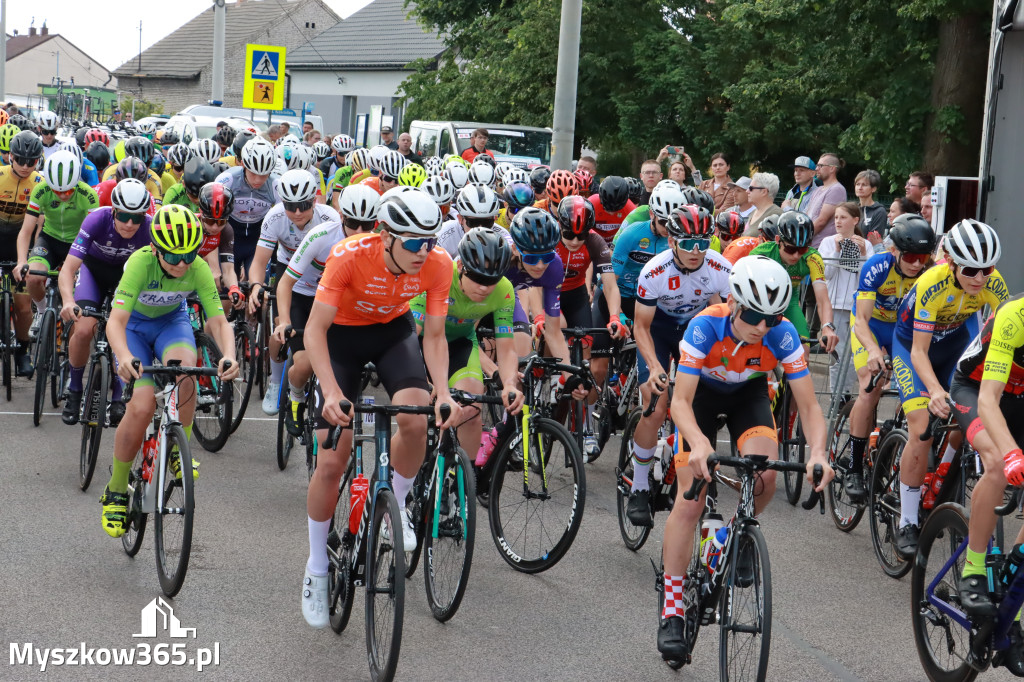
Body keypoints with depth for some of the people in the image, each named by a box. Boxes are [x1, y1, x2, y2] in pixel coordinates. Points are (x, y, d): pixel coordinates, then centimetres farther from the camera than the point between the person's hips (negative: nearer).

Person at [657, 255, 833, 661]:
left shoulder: (782, 335, -30)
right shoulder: (705, 327, -35)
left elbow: (808, 405, -27)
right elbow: (681, 401, -36)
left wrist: (817, 452, -45)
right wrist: (699, 443, -55)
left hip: (749, 395, 2)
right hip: (702, 393, -1)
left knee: (764, 475, -27)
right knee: (689, 502, -11)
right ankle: (671, 615, -5)